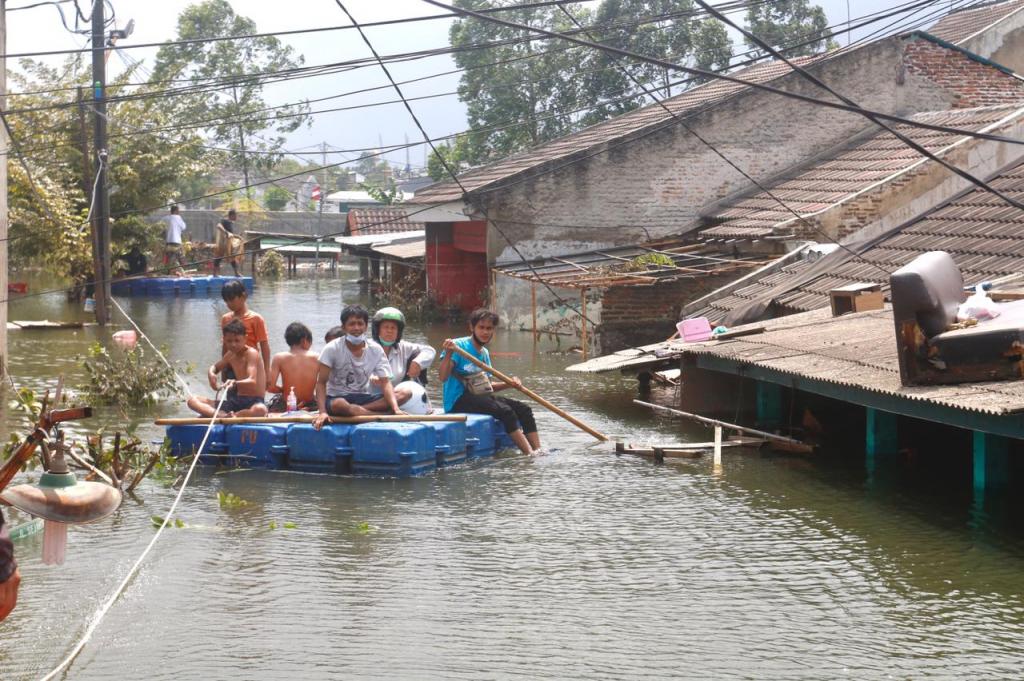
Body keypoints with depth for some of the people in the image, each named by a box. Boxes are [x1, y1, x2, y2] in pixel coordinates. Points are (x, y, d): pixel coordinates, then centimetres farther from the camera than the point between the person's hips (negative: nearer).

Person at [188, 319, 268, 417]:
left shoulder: (251, 353, -10)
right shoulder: (230, 355, 11)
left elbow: (252, 381, -24)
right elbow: (214, 367, 29)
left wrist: (235, 383, -46)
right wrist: (211, 373, 2)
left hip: (253, 403, -7)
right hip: (235, 402, 7)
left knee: (261, 409, -45)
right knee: (192, 400, -6)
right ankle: (223, 415, -35)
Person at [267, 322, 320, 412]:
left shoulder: (279, 358, -10)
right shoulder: (316, 358, -6)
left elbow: (270, 387, -13)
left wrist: (284, 389, 8)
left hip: (285, 408, -1)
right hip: (310, 407, 1)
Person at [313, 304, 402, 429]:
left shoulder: (375, 350, -3)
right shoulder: (332, 349, -11)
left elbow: (385, 383, -9)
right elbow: (321, 383, -12)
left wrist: (396, 409, -27)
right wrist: (322, 412, -28)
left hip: (364, 398, 3)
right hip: (336, 398, -3)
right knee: (339, 404, -41)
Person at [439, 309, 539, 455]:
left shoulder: (484, 353, 16)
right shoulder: (459, 345, -9)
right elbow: (443, 376, -20)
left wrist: (508, 384, 5)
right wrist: (448, 354, -36)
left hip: (479, 398, 9)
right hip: (458, 401, -9)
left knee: (524, 410, -3)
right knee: (505, 411, -27)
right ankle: (529, 454, -25)